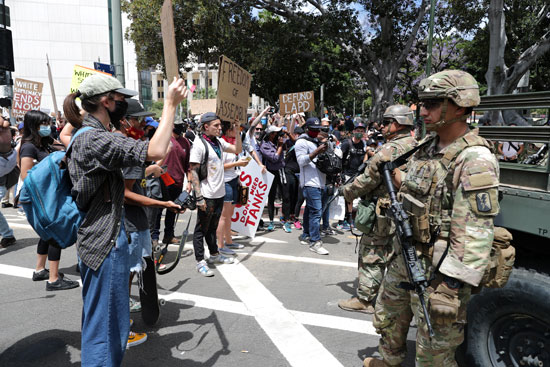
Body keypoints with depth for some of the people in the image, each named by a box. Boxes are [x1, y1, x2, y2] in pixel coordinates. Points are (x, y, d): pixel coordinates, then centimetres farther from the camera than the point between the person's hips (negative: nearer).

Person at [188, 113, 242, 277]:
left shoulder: (219, 142, 8)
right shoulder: (199, 144, -14)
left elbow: (238, 149, 14)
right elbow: (193, 171, -16)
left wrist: (236, 131, 2)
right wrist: (198, 197, -20)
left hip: (219, 193, 8)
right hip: (207, 195, -7)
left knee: (213, 226, 21)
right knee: (201, 228, 4)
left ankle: (214, 254, 35)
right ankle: (200, 262, 14)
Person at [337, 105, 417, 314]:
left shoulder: (390, 150, -19)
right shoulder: (415, 147, 10)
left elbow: (369, 179, -17)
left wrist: (347, 191, 0)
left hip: (384, 212, -9)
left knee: (372, 255, 1)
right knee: (396, 254, 19)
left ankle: (364, 299, 11)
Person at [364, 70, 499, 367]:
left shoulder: (475, 161, -21)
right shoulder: (428, 148, 7)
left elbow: (475, 235, -25)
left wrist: (451, 287, -26)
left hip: (438, 273, -8)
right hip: (404, 258, 9)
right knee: (387, 318, 27)